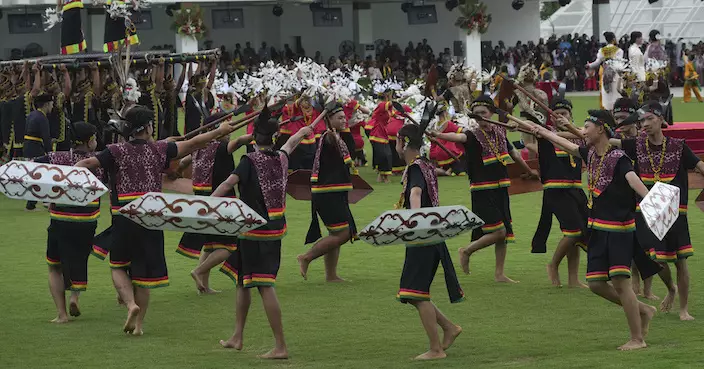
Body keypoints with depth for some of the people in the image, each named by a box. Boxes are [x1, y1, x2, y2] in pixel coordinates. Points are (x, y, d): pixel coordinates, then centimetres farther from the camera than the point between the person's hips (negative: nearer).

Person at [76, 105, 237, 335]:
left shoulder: (116, 152, -2)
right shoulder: (159, 150, 3)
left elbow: (88, 163, -14)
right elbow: (191, 144, 12)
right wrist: (219, 132, 24)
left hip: (124, 219, -1)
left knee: (118, 266, 14)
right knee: (143, 271, 9)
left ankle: (131, 304, -10)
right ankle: (139, 324, 13)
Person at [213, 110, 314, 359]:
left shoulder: (250, 161, -15)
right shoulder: (281, 158, 5)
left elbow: (229, 183, -27)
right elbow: (289, 145, 28)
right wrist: (301, 133, 50)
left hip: (255, 231, -8)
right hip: (276, 228, 8)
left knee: (264, 286, -9)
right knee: (242, 281, 20)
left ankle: (281, 347, -12)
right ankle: (237, 337, 28)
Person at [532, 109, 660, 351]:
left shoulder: (618, 158, -17)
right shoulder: (591, 154, 7)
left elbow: (633, 179, -35)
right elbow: (568, 146, 27)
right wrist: (543, 132, 39)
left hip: (619, 229, -8)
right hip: (598, 229, 8)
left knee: (619, 281, -13)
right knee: (596, 283, 5)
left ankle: (638, 338, -4)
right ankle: (642, 310, 22)